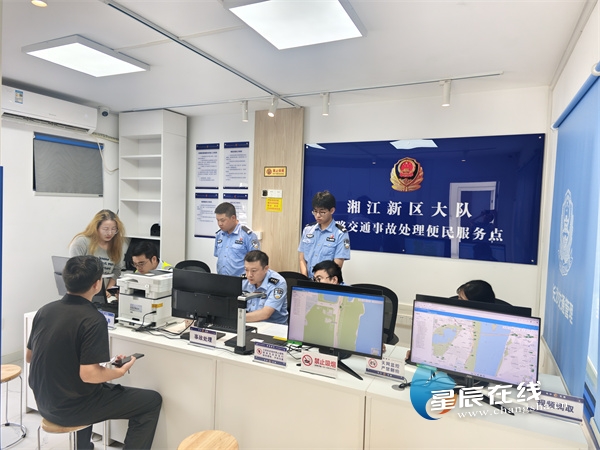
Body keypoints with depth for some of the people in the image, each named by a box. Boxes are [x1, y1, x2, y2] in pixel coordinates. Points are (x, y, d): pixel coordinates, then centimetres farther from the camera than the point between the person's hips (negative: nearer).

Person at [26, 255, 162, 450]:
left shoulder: (45, 310, -1)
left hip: (45, 402, 8)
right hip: (71, 407, -8)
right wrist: (120, 371, -10)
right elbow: (88, 375, -27)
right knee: (152, 401, 1)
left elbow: (28, 356, 10)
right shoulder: (93, 319, -24)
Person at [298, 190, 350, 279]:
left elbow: (337, 265, -6)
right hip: (308, 280, 3)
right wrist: (305, 279, -5)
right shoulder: (307, 229, 8)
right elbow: (302, 259, 9)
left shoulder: (340, 233, -3)